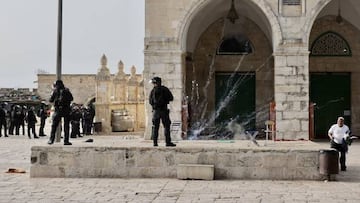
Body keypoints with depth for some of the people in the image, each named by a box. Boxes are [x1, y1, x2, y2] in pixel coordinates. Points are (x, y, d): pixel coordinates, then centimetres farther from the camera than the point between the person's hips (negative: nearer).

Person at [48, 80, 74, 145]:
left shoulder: (55, 91, 1)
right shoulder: (66, 90, 1)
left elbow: (50, 100, 7)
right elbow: (71, 98, 7)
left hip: (58, 110, 0)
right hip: (66, 110, 0)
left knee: (54, 125, 9)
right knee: (66, 125, 4)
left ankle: (51, 140, 6)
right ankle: (66, 141, 0)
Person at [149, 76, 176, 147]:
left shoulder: (153, 91, 1)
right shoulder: (165, 89, -2)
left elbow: (150, 102, 3)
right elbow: (171, 98, 1)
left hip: (155, 110, 2)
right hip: (163, 110, -2)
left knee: (155, 127, 8)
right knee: (166, 126, 1)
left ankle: (155, 142, 5)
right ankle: (168, 142, -4)